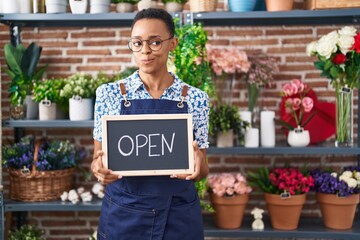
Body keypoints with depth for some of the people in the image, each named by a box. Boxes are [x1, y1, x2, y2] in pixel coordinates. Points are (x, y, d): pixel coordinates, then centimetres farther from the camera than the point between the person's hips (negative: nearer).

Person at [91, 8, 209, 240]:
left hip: (178, 216, 0)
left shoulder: (196, 99, -3)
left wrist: (198, 162, -20)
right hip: (123, 213, 0)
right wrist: (99, 167, -20)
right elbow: (99, 158, 2)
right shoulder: (109, 94, -3)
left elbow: (201, 171, 3)